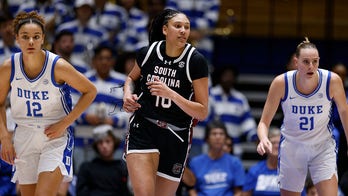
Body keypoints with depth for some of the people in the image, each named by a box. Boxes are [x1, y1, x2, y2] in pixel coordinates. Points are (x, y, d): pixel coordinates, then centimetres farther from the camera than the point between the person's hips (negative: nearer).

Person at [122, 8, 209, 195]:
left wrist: (171, 94, -23)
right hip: (143, 129, 0)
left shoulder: (196, 61, -9)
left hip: (176, 137, 0)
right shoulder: (148, 53, -2)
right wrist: (128, 94, -1)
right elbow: (131, 78, 22)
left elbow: (202, 113, -10)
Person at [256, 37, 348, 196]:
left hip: (323, 148, -1)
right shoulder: (281, 83, -19)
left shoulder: (332, 81, -18)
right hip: (291, 149, 1)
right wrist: (264, 139, -34)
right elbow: (264, 122, -13)